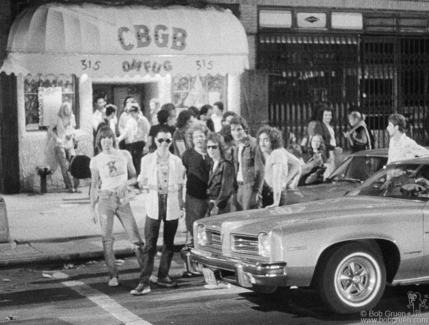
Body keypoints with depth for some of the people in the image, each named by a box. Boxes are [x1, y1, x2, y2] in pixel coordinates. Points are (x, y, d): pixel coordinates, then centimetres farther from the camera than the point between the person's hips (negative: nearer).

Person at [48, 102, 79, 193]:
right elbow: (50, 130, 4)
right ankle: (69, 186, -2)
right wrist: (57, 138, -6)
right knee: (64, 167, -7)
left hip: (70, 145, 3)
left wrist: (72, 133, 5)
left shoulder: (72, 117, 9)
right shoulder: (58, 119, -1)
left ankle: (76, 185, -6)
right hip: (60, 145, -3)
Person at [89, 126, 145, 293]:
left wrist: (126, 183, -11)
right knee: (107, 239, -4)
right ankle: (113, 275, 5)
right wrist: (92, 209, 6)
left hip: (123, 199, 0)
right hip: (105, 199, 0)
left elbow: (134, 177, 11)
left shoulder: (124, 155, 5)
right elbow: (94, 186, 9)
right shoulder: (96, 161, 3)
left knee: (135, 238, -5)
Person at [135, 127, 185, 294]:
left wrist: (180, 204, 7)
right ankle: (144, 282, -9)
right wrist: (145, 186, -5)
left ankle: (163, 276, 22)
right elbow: (141, 182, 13)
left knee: (169, 243, 9)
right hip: (154, 205, -2)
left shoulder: (176, 161, 8)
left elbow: (180, 185, 11)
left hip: (172, 205, 2)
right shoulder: (147, 160, 5)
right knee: (150, 245, -9)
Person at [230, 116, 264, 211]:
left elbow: (259, 169, -11)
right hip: (238, 187, 7)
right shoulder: (235, 147, 13)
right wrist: (234, 190, 10)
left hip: (250, 186, -7)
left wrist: (257, 190, -14)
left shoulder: (253, 144, -9)